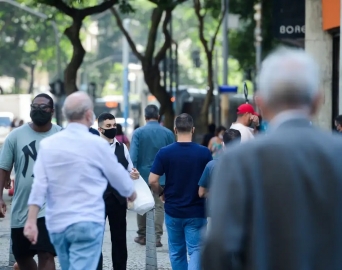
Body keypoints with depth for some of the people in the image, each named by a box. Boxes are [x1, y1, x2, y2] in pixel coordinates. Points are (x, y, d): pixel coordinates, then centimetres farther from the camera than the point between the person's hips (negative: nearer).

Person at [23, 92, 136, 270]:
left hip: (56, 224, 5)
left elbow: (39, 185, -5)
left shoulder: (48, 144, 1)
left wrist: (31, 221, -5)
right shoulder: (97, 144, -7)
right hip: (87, 223, -5)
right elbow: (119, 177, 6)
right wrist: (132, 194, 26)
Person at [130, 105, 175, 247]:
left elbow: (133, 156, -13)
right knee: (159, 206, 3)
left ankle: (142, 236, 20)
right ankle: (157, 237, -4)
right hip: (161, 176, 0)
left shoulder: (138, 132, -7)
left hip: (142, 175, 0)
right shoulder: (168, 133, -2)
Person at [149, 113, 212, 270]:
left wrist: (161, 193, 10)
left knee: (177, 252, 16)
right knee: (195, 251, -1)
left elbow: (152, 180, -9)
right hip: (196, 211, -1)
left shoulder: (165, 152, -8)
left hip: (173, 210, 1)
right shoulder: (204, 153, -8)